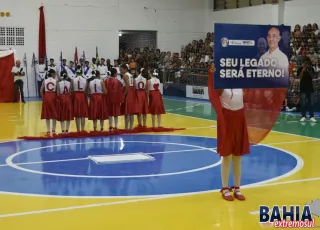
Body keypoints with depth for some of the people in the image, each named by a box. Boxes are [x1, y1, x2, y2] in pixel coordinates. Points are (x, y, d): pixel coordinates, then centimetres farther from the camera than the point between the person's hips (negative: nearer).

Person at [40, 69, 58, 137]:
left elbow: (41, 91, -2)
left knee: (47, 115, 8)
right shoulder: (56, 81, -1)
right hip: (53, 97, -2)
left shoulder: (44, 81, 5)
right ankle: (53, 131, 10)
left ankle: (48, 131, 6)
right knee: (54, 115, 8)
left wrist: (43, 97, 8)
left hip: (46, 97, 2)